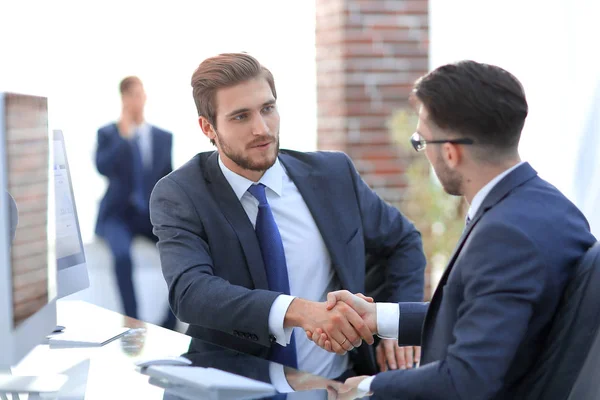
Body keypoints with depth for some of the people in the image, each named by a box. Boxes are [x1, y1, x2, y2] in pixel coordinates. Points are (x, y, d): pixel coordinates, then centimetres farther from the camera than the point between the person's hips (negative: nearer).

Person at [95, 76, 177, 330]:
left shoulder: (164, 137, 11)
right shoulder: (108, 133, 1)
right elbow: (103, 168, -18)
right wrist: (124, 135, -23)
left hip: (152, 215, 3)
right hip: (118, 214, -3)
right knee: (123, 253, -37)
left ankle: (169, 325, -19)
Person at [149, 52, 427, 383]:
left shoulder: (333, 174, 5)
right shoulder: (177, 195, -4)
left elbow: (403, 242, 21)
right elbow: (190, 291, -22)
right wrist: (299, 311, -36)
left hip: (337, 386, 2)